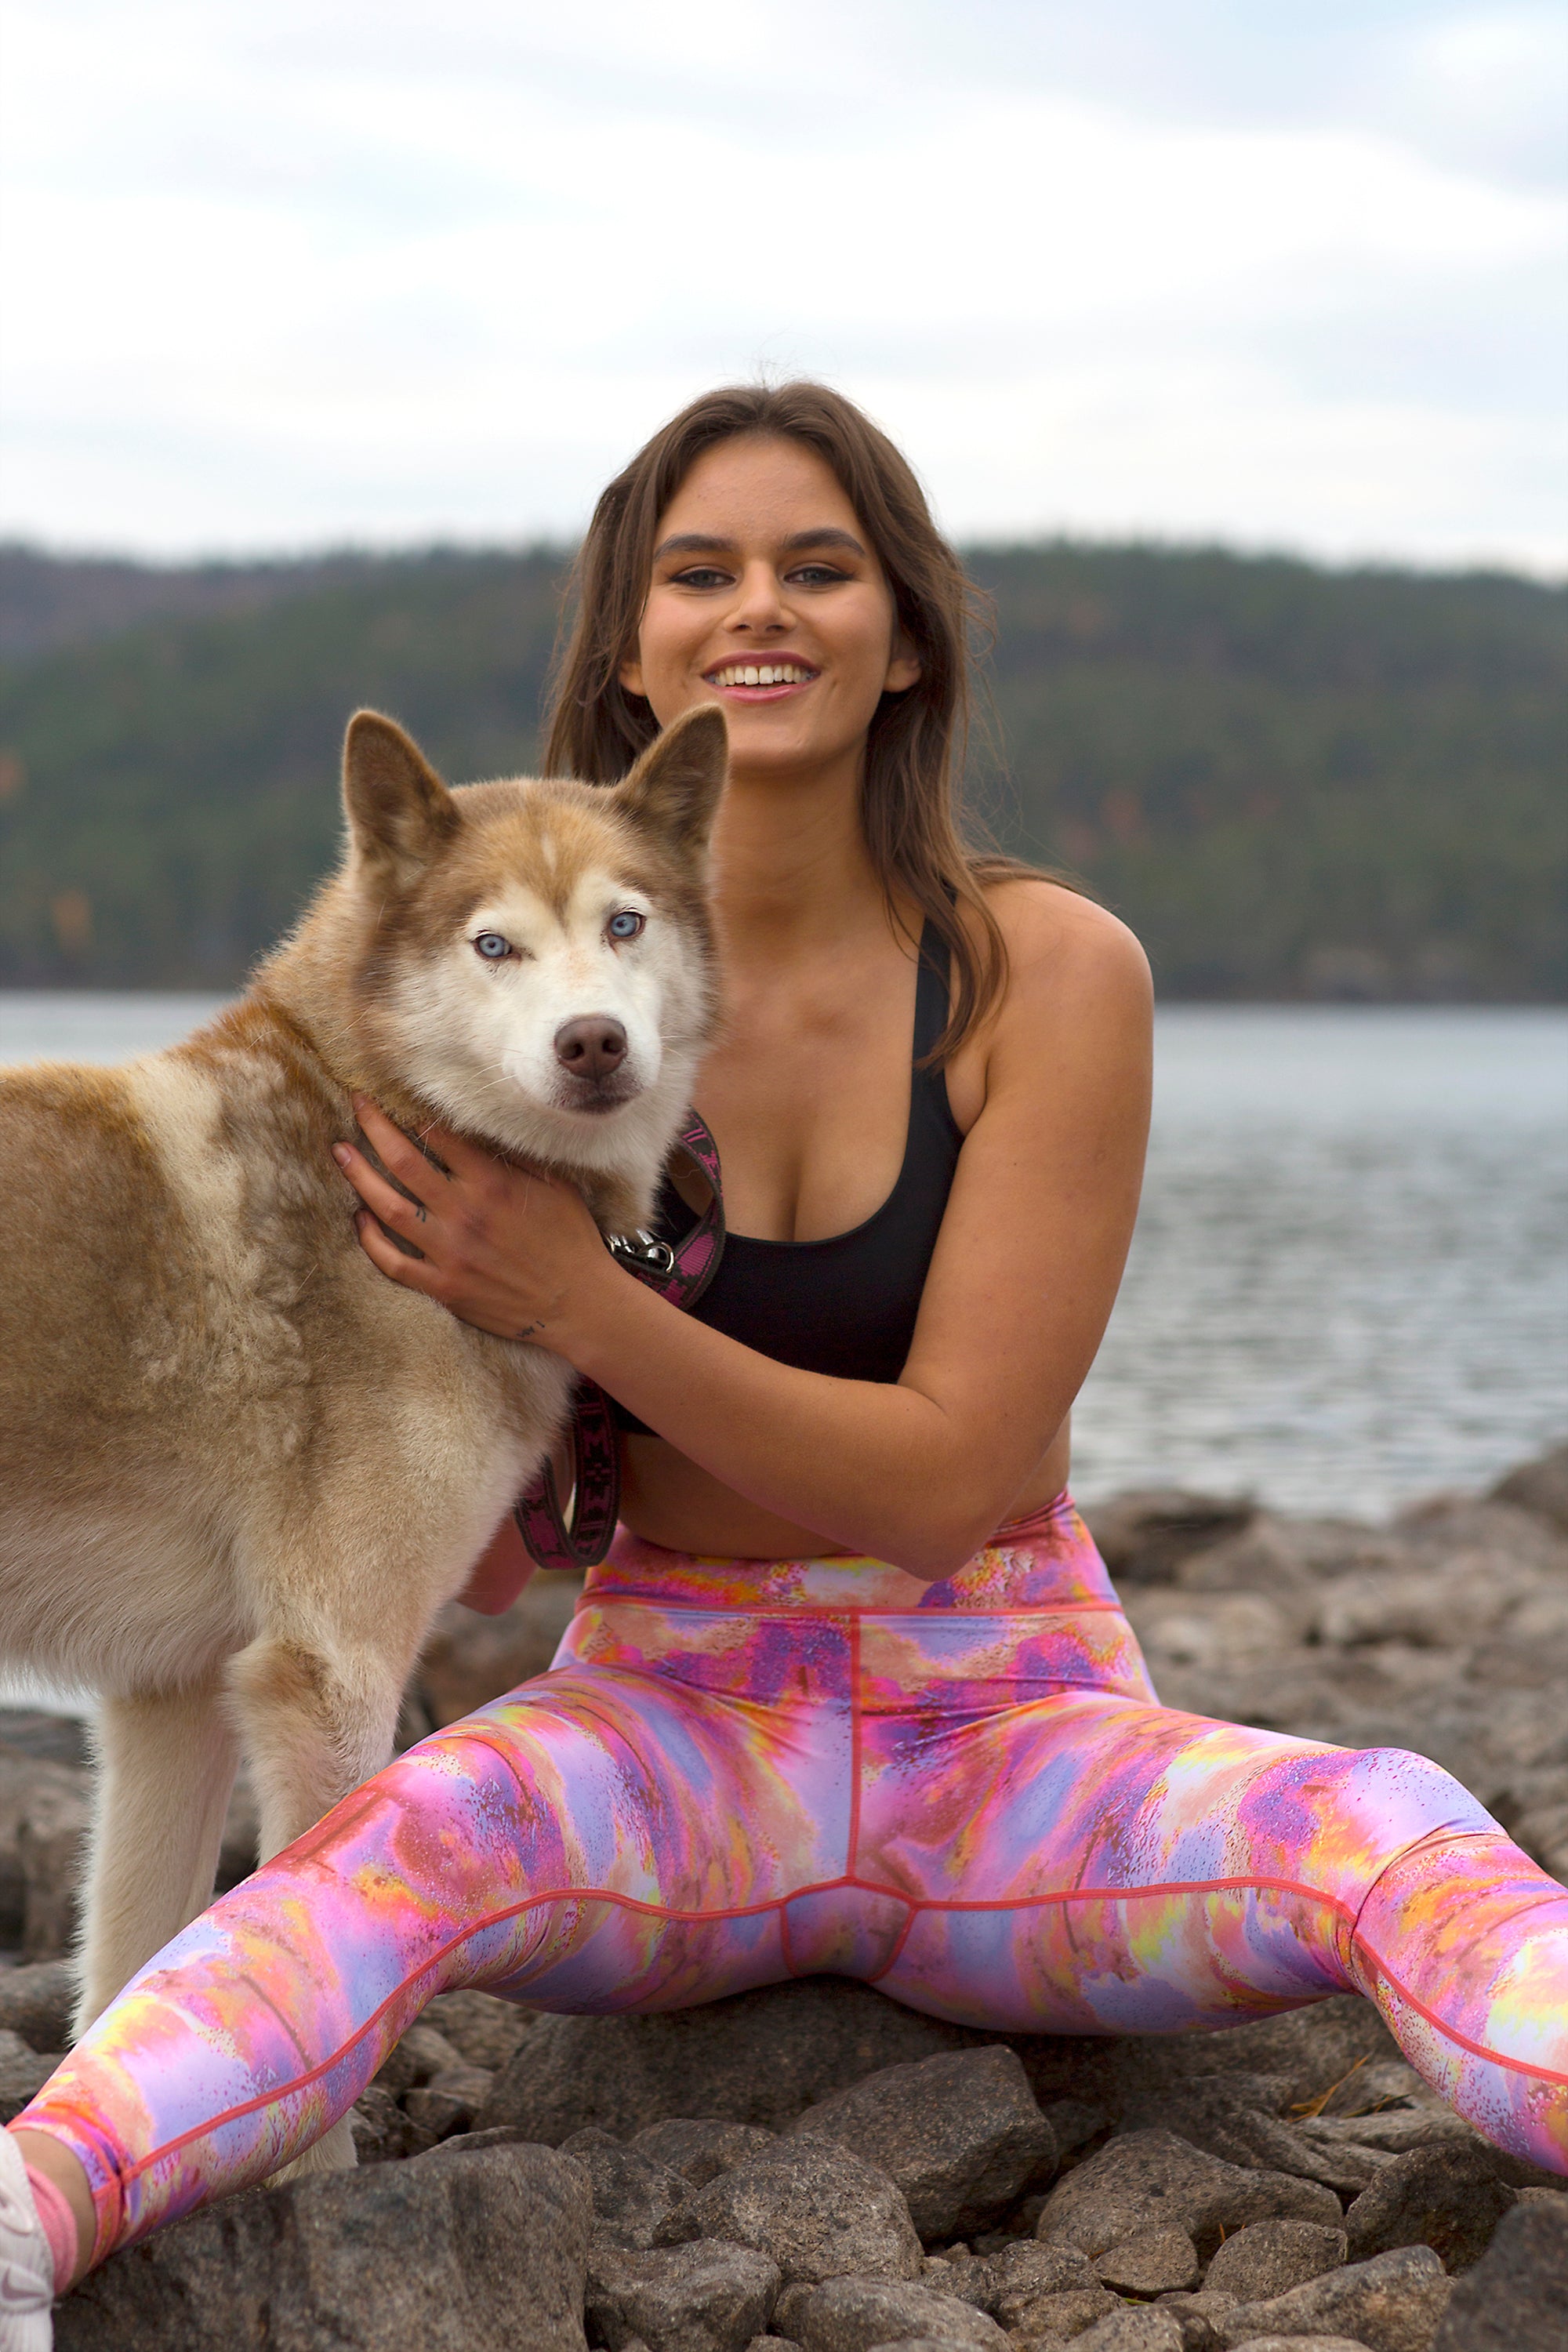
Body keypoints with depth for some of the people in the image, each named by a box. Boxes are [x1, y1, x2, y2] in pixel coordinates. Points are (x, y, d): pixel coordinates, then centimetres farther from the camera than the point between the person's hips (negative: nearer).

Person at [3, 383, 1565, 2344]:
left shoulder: (1048, 973, -6)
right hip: (669, 1729, 0)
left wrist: (573, 1302, -19)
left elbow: (950, 1477, -11)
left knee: (1387, 1833, -29)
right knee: (416, 1836, -32)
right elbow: (486, 1559, 3)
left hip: (1018, 1738, 0)